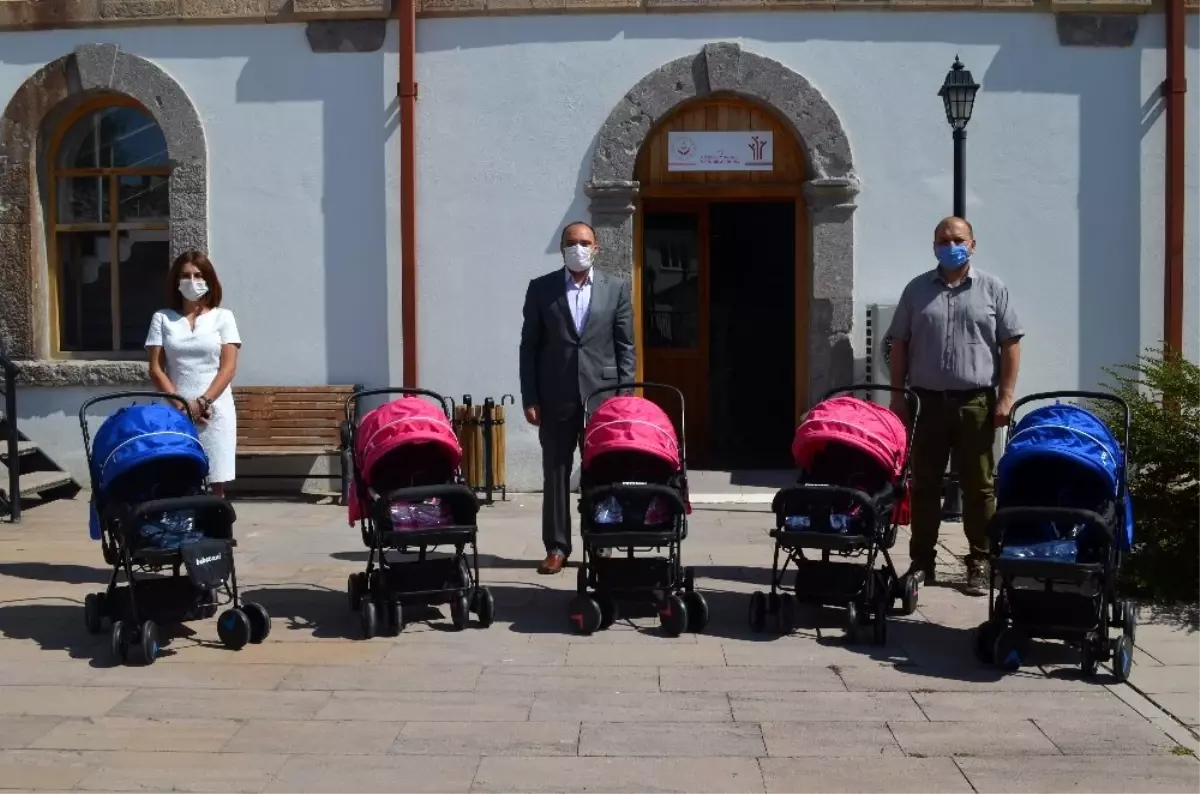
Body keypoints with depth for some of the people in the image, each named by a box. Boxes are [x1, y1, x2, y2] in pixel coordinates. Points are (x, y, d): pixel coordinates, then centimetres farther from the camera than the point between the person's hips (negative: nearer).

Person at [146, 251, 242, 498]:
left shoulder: (222, 317, 6)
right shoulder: (162, 318, 8)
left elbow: (228, 367, -2)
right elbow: (156, 369, 3)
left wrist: (202, 402, -12)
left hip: (215, 412, -1)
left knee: (217, 483, -1)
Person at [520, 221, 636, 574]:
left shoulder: (617, 289, 5)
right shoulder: (541, 288, 4)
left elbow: (625, 347, 4)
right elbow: (529, 346, 2)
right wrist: (529, 398, -3)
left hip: (602, 396, 0)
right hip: (556, 398, 0)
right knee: (556, 474, 4)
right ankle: (557, 547, 12)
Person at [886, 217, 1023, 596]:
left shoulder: (992, 289, 5)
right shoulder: (917, 290, 9)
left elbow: (1010, 345, 2)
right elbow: (899, 345, 9)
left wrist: (1006, 396, -6)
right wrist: (898, 394, 2)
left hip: (976, 403, -1)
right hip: (926, 401, 2)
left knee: (978, 487, 4)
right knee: (924, 485, 6)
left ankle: (980, 564, 13)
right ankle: (921, 561, 14)